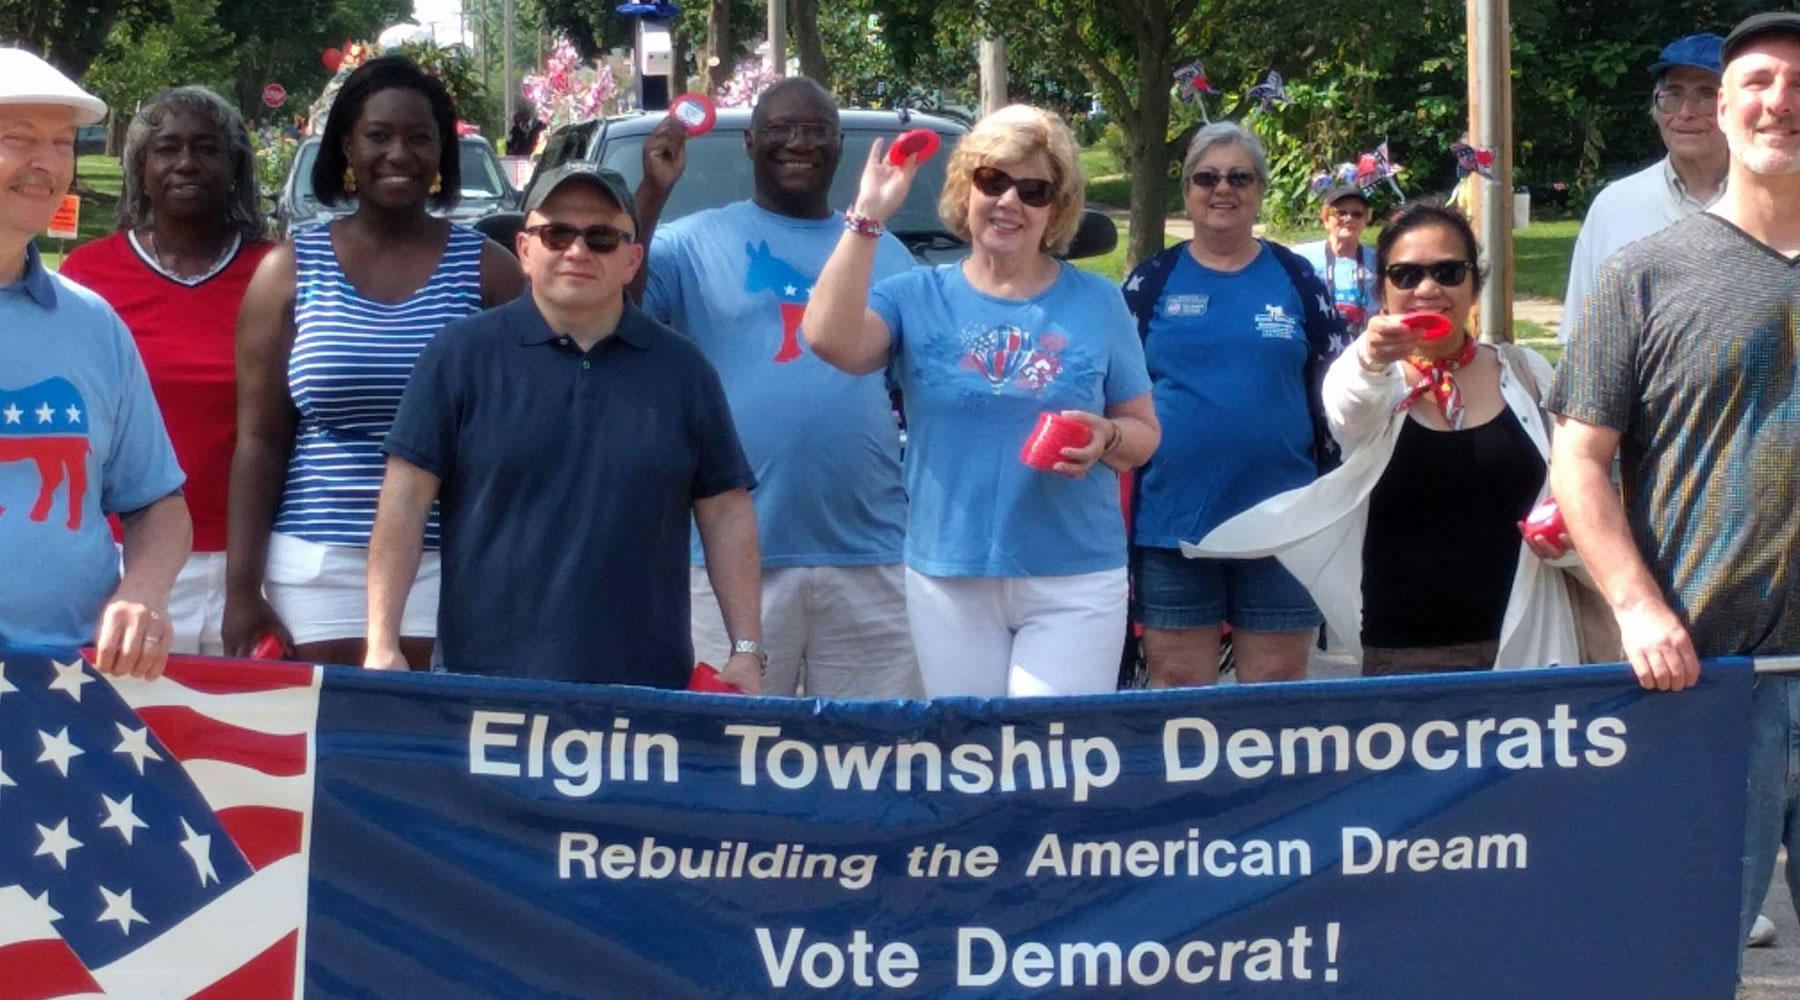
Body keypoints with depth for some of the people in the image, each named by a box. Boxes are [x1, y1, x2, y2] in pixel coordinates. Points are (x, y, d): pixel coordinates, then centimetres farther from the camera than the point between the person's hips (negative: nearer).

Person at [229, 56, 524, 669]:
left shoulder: (486, 269, 4)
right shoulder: (291, 270, 5)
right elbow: (260, 441, 4)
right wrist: (241, 587, -2)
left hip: (450, 566, 0)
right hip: (319, 565, 0)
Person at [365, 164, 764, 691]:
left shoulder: (683, 371, 8)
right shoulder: (461, 355, 1)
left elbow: (725, 512, 10)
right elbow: (406, 498, -2)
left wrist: (747, 650, 3)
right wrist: (383, 645, -8)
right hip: (485, 682, -2)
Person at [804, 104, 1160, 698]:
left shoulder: (1097, 303, 3)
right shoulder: (918, 297, 3)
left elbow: (1145, 433, 8)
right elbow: (830, 340, -17)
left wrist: (1106, 439, -15)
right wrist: (867, 218, -19)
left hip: (1074, 582, -1)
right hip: (948, 580, 1)